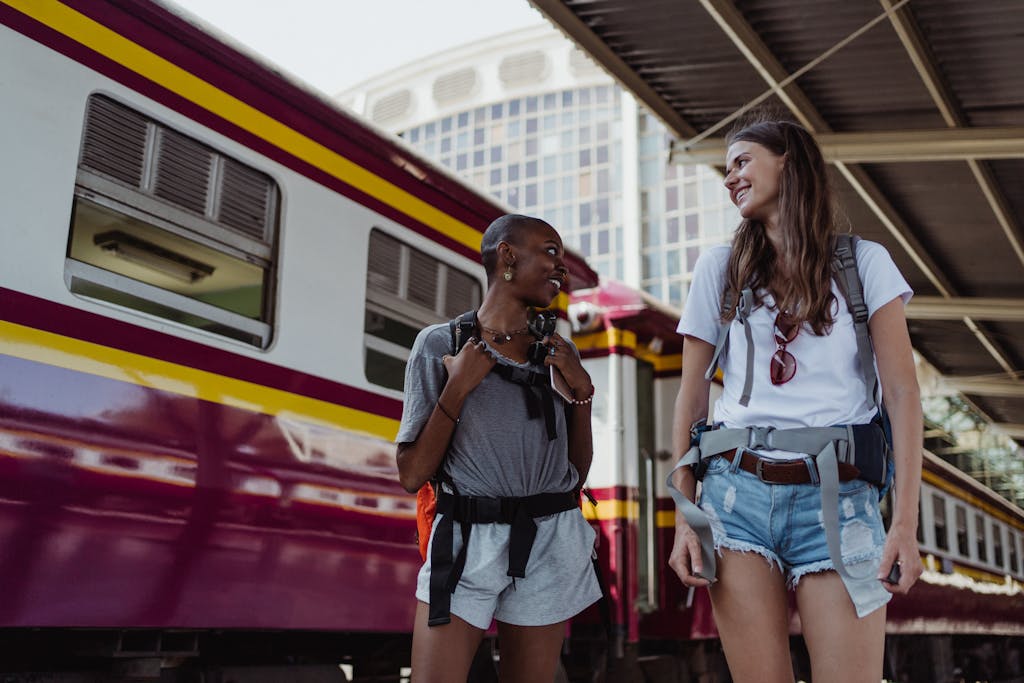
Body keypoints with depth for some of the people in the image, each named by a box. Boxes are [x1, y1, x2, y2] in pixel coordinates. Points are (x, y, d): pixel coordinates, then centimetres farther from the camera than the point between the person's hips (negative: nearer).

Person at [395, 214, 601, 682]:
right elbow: (412, 476, -4)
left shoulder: (558, 354, 9)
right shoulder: (442, 343, -1)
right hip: (468, 541, -3)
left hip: (550, 545, 4)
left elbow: (578, 471, 12)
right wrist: (458, 388, -12)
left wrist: (581, 392, -1)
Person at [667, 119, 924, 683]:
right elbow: (690, 398, 9)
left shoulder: (863, 262, 7)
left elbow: (902, 392, 0)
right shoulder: (719, 269, 11)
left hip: (836, 495, -1)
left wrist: (905, 521, -10)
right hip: (736, 491, 1)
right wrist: (683, 517, 1)